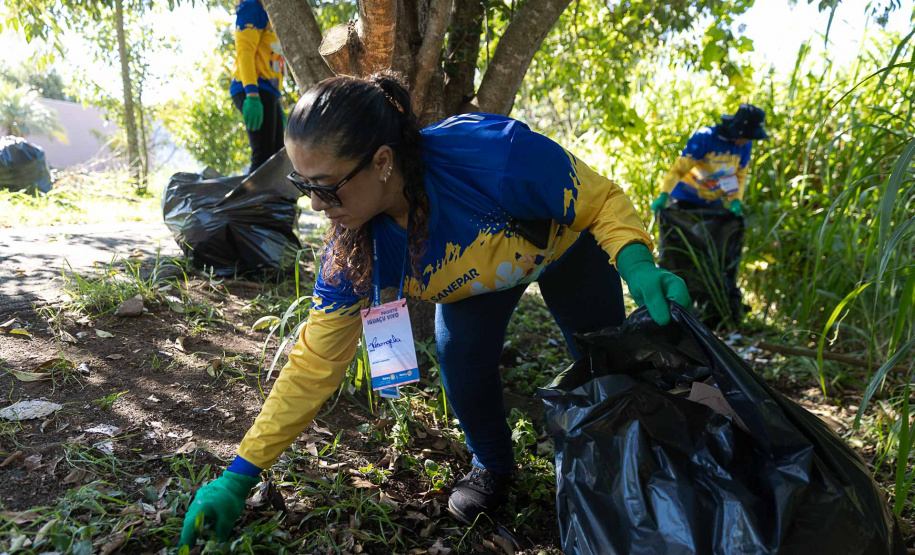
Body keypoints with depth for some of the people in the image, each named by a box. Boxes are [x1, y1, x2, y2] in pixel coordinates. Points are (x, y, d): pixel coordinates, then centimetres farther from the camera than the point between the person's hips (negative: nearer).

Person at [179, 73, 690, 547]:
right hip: (473, 279, 2)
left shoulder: (496, 155, -46)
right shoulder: (353, 252, -32)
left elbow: (605, 201, -29)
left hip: (566, 244, -1)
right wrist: (240, 475, -22)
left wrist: (638, 268, -49)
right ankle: (493, 466, 16)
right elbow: (315, 366, -23)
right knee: (462, 358, -18)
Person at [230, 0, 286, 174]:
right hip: (255, 91, -9)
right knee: (263, 158, -16)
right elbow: (245, 52, -13)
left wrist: (278, 106, 22)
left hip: (268, 93, 9)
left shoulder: (267, 16, 25)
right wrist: (252, 95, -25)